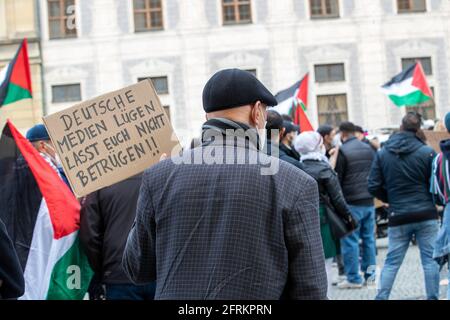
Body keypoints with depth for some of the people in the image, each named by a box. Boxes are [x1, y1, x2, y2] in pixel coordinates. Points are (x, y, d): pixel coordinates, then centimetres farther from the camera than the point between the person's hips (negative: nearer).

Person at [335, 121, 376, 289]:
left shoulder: (342, 151, -11)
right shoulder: (368, 149, 9)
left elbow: (337, 179, -9)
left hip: (351, 203, -6)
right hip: (369, 201, 6)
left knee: (350, 241, 0)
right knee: (369, 238, 13)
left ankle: (353, 278, 1)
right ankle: (370, 274, 18)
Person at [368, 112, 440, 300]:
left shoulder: (382, 154, 0)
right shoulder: (427, 152, -8)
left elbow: (374, 186, 0)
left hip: (398, 216, 2)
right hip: (426, 215, -2)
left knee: (392, 261, 9)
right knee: (430, 259, 5)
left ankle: (382, 297, 7)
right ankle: (433, 297, 7)